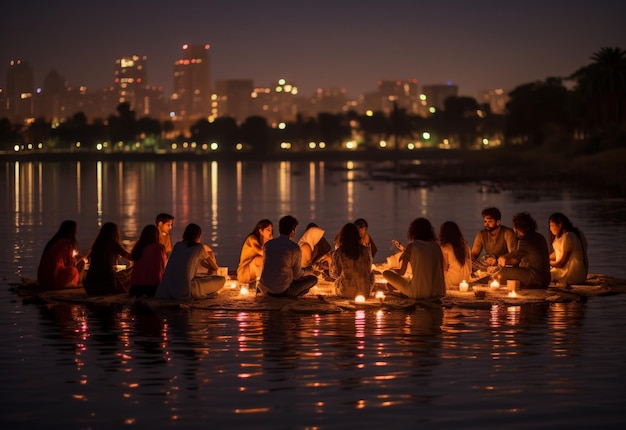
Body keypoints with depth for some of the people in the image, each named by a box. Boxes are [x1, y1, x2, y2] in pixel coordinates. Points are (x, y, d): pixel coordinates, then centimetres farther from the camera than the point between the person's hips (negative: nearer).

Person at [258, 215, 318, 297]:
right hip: (283, 290, -5)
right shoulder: (295, 248, -9)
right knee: (313, 278, 13)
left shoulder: (267, 244, 6)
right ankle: (290, 296, 0)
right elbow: (297, 274, -3)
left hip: (265, 289, 5)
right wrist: (306, 273, 23)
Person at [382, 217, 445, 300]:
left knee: (386, 273, 8)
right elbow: (441, 271, 11)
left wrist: (392, 269, 25)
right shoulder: (436, 247, 8)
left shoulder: (411, 247, -3)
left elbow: (401, 272, 2)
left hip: (418, 292, -5)